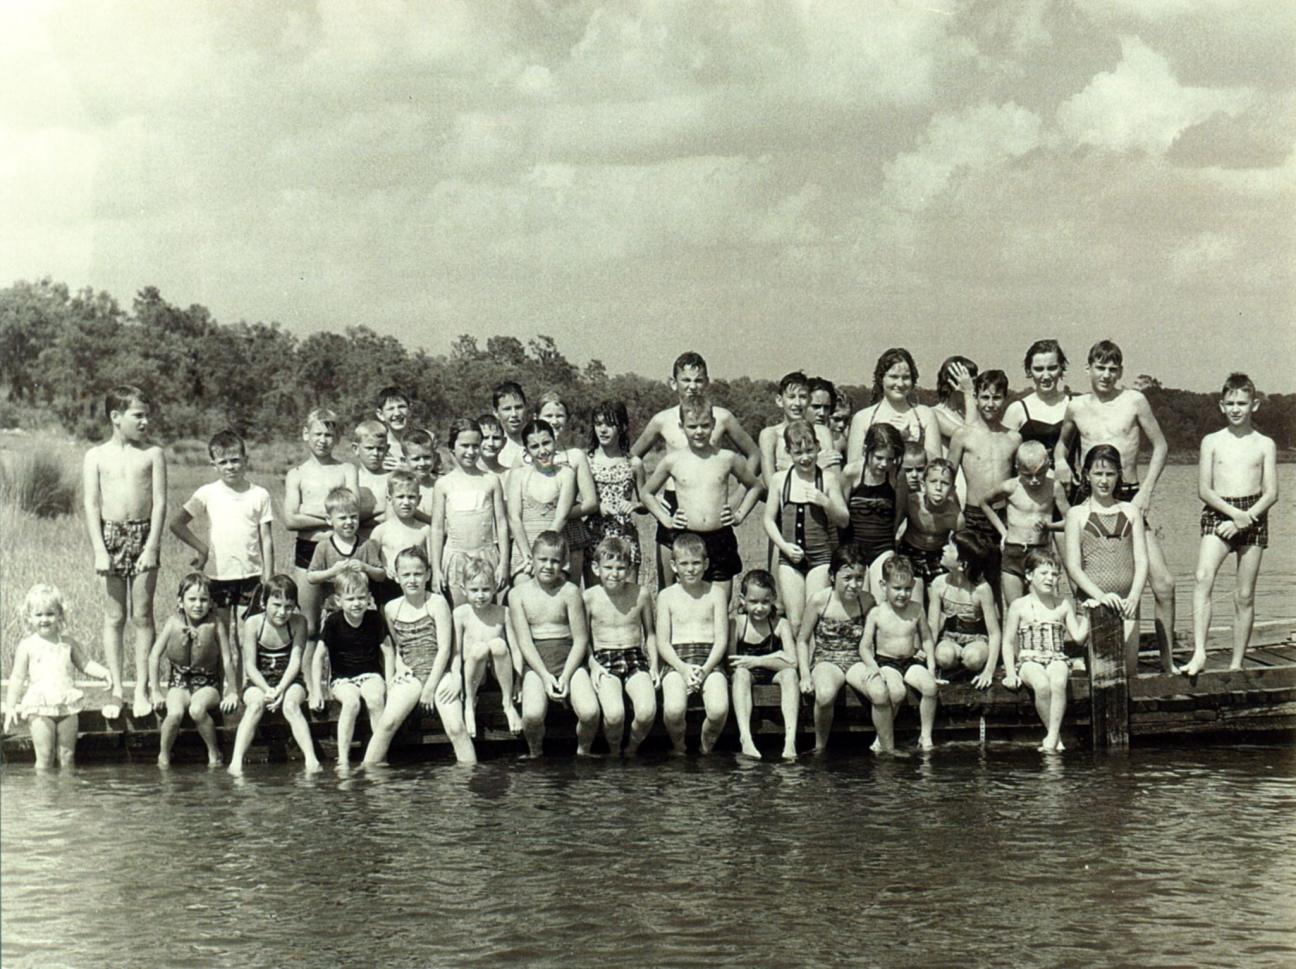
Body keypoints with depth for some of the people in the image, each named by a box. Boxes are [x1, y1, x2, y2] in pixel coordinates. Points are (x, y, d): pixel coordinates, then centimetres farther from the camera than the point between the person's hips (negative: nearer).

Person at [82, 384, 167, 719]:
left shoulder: (153, 454, 2)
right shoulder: (96, 456, 3)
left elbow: (159, 503, -2)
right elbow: (92, 506, 0)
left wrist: (152, 547, -11)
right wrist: (100, 551, -9)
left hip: (144, 534, 0)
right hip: (110, 534, 0)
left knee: (142, 616, 2)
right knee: (114, 617, 4)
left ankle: (142, 689, 10)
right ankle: (116, 690, 10)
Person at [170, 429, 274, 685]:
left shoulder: (259, 495, 3)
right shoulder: (208, 493, 2)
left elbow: (266, 539, 3)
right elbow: (177, 523, 6)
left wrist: (268, 580, -1)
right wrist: (202, 549, 1)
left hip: (251, 576, -1)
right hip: (220, 576, 1)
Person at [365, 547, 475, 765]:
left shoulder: (436, 603, -3)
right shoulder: (391, 609, 7)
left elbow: (444, 649, -7)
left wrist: (430, 688, -10)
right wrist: (398, 665, 2)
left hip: (439, 672, -2)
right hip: (410, 676, 2)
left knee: (455, 727, -19)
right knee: (387, 721, -18)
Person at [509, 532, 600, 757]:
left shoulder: (569, 592, 3)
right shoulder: (518, 594, 4)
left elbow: (581, 639, 0)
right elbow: (524, 641, -1)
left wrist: (566, 677, -12)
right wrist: (545, 676, -14)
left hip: (569, 660, 0)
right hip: (535, 663, 0)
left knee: (589, 712, -25)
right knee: (532, 715, -28)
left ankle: (583, 752, 7)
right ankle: (535, 753, 5)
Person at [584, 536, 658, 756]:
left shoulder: (641, 595, 4)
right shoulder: (589, 598, 0)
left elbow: (650, 632, 17)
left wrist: (654, 666, 9)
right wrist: (593, 665, -8)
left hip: (636, 658, 2)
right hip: (604, 660, -1)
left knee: (647, 712, -25)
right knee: (614, 714, -28)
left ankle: (632, 749, 6)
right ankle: (614, 752, 4)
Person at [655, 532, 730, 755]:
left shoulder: (716, 593, 10)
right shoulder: (667, 596, 10)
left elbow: (721, 638, 4)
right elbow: (662, 642, 5)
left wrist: (704, 670, -11)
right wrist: (683, 669, -12)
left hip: (709, 660, 0)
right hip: (677, 661, 0)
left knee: (718, 710, -29)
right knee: (673, 710, -30)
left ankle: (706, 749, 3)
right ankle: (678, 749, 3)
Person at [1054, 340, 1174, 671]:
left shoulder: (1134, 401, 1)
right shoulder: (1076, 407, 8)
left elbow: (1160, 446, 5)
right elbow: (1062, 441, 27)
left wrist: (1146, 491, -3)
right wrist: (1060, 462, 5)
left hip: (1129, 498, -2)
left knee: (1163, 582, -9)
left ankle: (1168, 659, 3)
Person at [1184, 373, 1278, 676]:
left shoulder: (1264, 445, 7)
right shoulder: (1212, 441, 7)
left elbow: (1271, 493, 2)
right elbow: (1204, 489, 0)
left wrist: (1241, 520, -11)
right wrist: (1233, 512, -14)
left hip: (1252, 517, 1)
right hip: (1218, 514, -1)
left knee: (1244, 595, 3)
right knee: (1203, 578, -24)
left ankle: (1237, 664, 13)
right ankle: (1199, 654, -30)